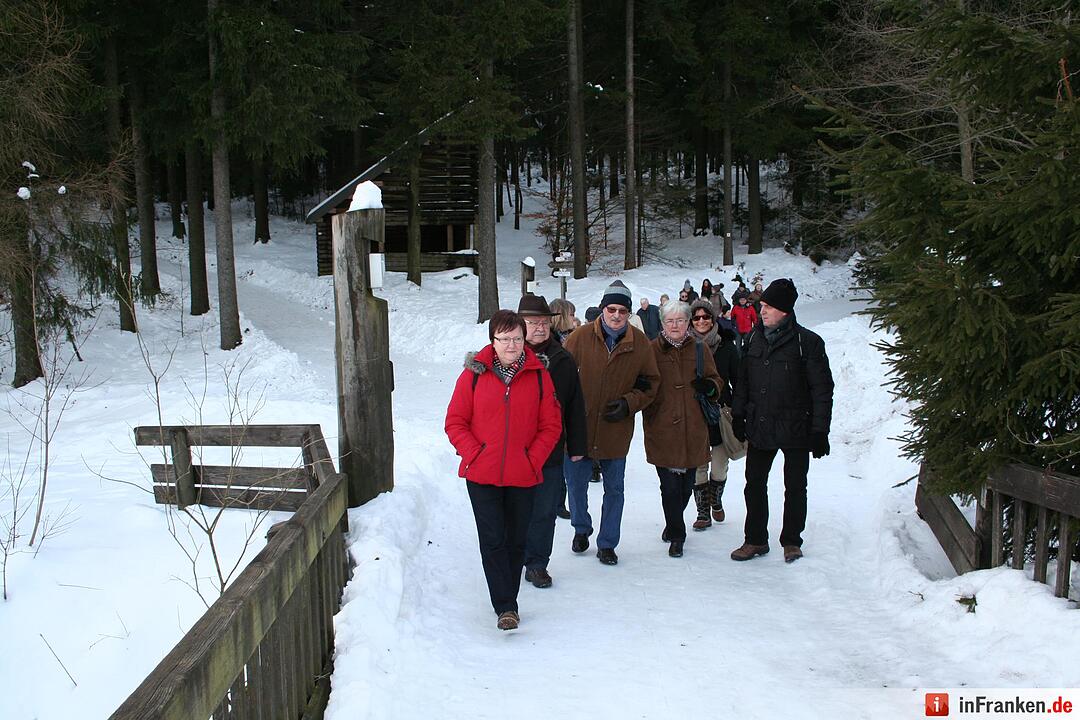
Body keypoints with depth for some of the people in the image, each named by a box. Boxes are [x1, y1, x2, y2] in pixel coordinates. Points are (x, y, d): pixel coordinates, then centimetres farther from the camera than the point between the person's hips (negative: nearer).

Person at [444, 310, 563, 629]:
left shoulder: (538, 375, 0)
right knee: (493, 541, -5)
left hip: (523, 477, 2)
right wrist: (475, 455, -10)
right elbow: (455, 423, 0)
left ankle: (507, 601, 26)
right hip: (482, 476, -1)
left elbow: (551, 425, 3)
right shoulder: (474, 374, -3)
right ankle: (505, 607, 1)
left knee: (516, 541, 12)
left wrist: (533, 459, -6)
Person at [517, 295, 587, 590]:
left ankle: (537, 564, 21)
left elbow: (575, 407, 9)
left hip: (550, 452, 2)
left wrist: (576, 446, 8)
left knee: (545, 511, 8)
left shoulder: (563, 361, 6)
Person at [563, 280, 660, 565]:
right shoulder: (579, 337, -9)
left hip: (616, 431, 1)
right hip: (579, 428, -1)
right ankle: (581, 529, 39)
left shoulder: (640, 343, -4)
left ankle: (607, 544, 27)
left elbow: (651, 383, 5)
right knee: (576, 486, 13)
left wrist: (629, 403, -11)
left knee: (614, 489, 11)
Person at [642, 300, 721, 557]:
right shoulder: (652, 350, 1)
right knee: (670, 485, -5)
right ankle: (676, 535, 9)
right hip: (662, 429, -3)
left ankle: (673, 523, 37)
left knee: (686, 484, 12)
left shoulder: (699, 350, 8)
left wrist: (710, 386, -6)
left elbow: (715, 380, 16)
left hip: (693, 429, 3)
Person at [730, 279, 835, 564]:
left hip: (795, 430, -4)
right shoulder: (755, 338, 5)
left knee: (795, 487, 9)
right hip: (759, 428, 4)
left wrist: (820, 430, -12)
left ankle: (792, 541, 23)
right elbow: (743, 380, 14)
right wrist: (738, 415, 9)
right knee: (754, 484, 9)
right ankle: (755, 540, 21)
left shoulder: (807, 342, -10)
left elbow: (822, 389, -9)